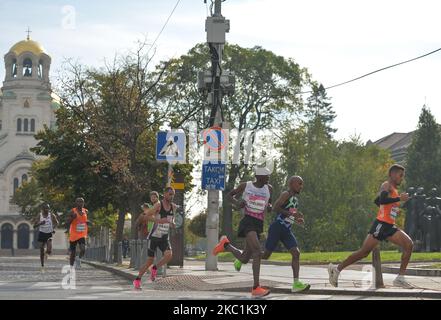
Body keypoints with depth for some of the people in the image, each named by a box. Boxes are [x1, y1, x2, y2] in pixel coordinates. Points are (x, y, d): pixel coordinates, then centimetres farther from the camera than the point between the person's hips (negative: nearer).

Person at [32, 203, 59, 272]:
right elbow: (34, 226, -8)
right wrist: (40, 223, -26)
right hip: (42, 233, 0)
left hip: (49, 234, 0)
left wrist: (53, 228, -4)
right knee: (42, 251, 2)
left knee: (49, 250, -16)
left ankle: (46, 254, 22)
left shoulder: (52, 216, -6)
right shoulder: (39, 216, -7)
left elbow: (56, 222, 13)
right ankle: (42, 266, 14)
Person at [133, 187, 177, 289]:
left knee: (169, 255, -22)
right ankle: (137, 280, 16)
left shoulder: (173, 207, 5)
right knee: (150, 261, -2)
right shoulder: (158, 205, -12)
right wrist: (159, 220, -30)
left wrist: (172, 224, 0)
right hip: (154, 237, -4)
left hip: (164, 238, 4)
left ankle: (154, 268, 3)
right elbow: (147, 215, -18)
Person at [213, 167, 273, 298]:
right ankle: (256, 288, -29)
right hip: (248, 221, -6)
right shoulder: (245, 186, 2)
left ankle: (226, 245, 37)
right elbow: (230, 195, 16)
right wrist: (237, 203, -5)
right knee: (257, 252, -26)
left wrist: (269, 207, 0)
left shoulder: (269, 189, 11)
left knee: (244, 259, 9)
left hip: (259, 225, 6)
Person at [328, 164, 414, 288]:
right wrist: (399, 199, -22)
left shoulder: (394, 189, 21)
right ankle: (336, 269, 3)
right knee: (364, 252, -8)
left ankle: (400, 279, -5)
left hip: (390, 226, 9)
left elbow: (377, 201, 32)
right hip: (381, 224, -9)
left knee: (409, 244, -5)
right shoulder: (386, 186, -7)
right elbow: (381, 200, -28)